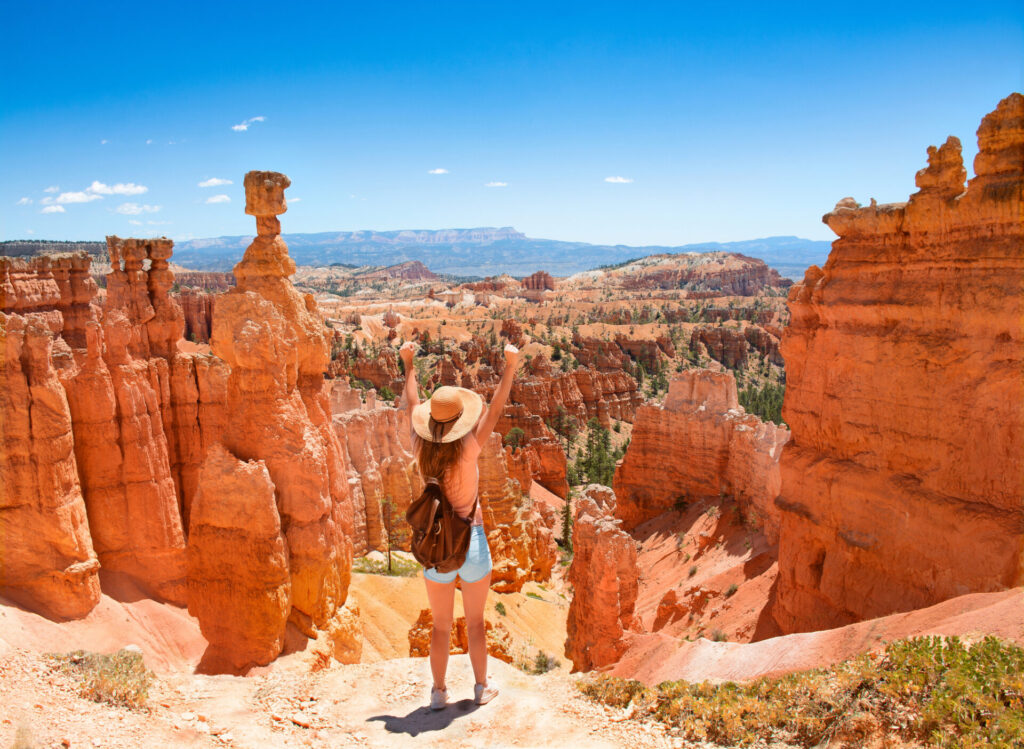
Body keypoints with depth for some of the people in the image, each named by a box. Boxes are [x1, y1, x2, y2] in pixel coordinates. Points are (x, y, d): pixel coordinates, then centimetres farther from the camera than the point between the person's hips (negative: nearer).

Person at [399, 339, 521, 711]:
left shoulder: (422, 449, -9)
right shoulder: (468, 449, -18)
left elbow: (412, 405, 5)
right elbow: (494, 410, -14)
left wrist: (408, 365, 17)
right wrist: (510, 367, -12)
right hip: (471, 543, -2)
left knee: (440, 626, 16)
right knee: (475, 622, 15)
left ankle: (438, 692, 23)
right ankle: (481, 687, 26)